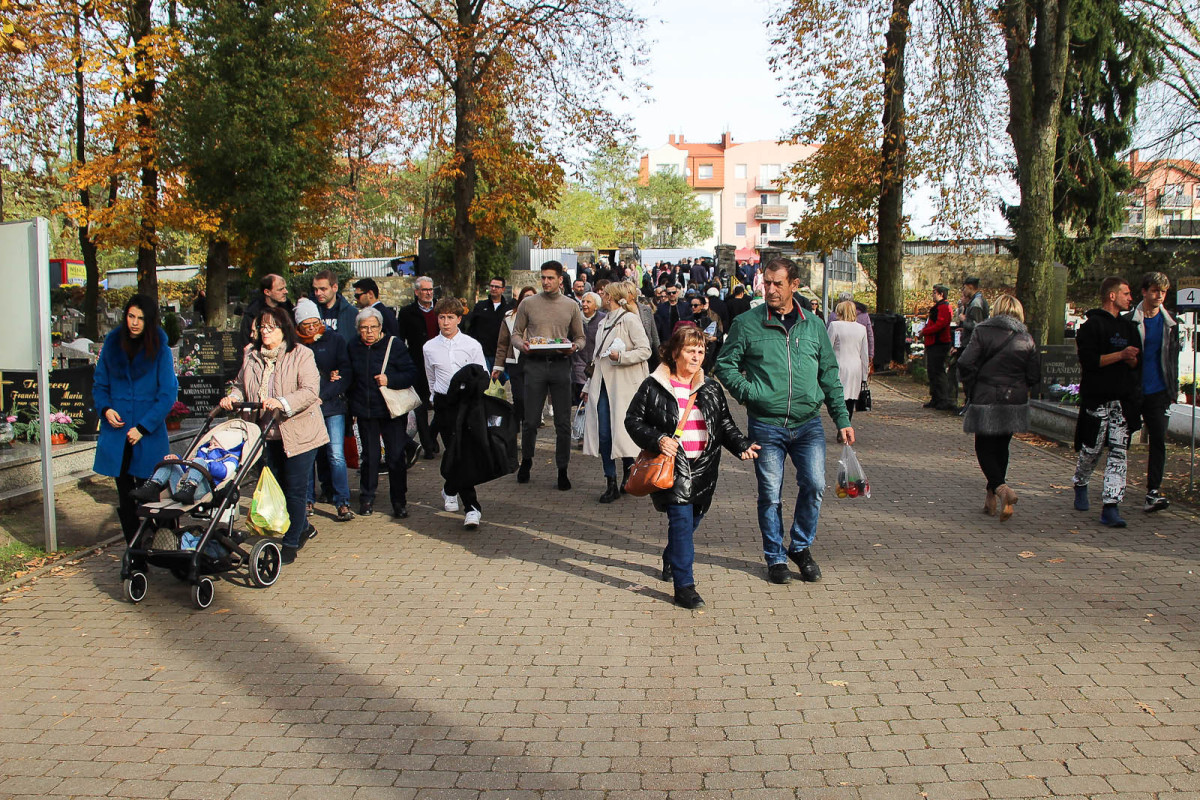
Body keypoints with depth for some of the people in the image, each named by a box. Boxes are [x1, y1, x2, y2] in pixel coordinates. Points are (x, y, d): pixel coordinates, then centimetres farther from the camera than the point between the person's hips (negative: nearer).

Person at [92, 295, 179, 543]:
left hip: (149, 435, -3)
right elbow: (99, 384, 12)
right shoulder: (112, 344, 3)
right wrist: (105, 409, -8)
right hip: (117, 431, 3)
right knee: (125, 496, 10)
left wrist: (143, 427, -14)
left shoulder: (160, 350, -6)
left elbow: (168, 393, -8)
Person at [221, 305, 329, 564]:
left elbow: (310, 391, -18)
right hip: (269, 435, 6)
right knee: (279, 487, 15)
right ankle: (303, 528, 35)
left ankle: (291, 543, 8)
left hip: (298, 433, -6)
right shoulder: (251, 357, 9)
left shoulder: (301, 355, -8)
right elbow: (241, 385, 17)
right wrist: (233, 397, -6)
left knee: (295, 489, -2)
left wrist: (282, 403, -32)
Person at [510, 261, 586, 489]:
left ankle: (562, 471, 11)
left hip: (560, 365, 1)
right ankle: (526, 461, 25)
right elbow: (516, 333, 10)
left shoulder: (571, 306, 9)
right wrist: (522, 345, -12)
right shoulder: (528, 304, 6)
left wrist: (574, 347, -8)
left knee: (563, 422, 2)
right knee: (531, 420, 3)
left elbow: (579, 337, 13)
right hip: (535, 364, -1)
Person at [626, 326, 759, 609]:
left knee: (693, 519, 14)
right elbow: (633, 420, -1)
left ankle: (671, 559, 44)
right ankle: (684, 585, -10)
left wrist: (742, 445, -1)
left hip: (703, 468, 5)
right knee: (682, 519, -14)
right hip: (673, 467, -5)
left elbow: (725, 424, 16)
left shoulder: (711, 389, 10)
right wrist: (657, 440, -16)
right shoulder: (653, 387, -3)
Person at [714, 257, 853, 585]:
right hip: (766, 425, -2)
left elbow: (830, 375, 13)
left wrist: (842, 419, 10)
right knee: (770, 494, 3)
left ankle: (801, 547, 16)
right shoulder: (747, 323, 0)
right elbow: (725, 364, 4)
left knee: (814, 485, -7)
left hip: (808, 423, 2)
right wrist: (748, 392, -12)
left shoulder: (813, 325, 8)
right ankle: (775, 557, 20)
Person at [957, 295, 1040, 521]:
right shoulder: (1027, 340, 1)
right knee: (1001, 447, 17)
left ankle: (1001, 488, -19)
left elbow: (966, 364, -14)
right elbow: (1034, 376, 3)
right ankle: (992, 499, 23)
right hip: (1015, 402, 4)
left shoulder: (982, 332, -7)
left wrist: (972, 390, 0)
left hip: (986, 400, -3)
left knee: (984, 448, 5)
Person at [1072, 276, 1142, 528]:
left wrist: (1132, 360, -8)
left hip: (1124, 399, 5)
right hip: (1096, 398, -5)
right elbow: (1089, 360, -15)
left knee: (1119, 453, -4)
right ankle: (1080, 486, 33)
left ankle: (1111, 508, -6)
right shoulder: (1091, 325, -5)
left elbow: (1137, 362, 15)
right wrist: (1120, 355, -18)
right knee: (1091, 450, 4)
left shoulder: (1129, 327, 16)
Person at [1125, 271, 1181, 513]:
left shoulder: (1170, 323, 8)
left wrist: (1173, 390, 11)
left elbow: (1173, 357, 14)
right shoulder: (1130, 322, -4)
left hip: (1158, 391, 3)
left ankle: (1153, 492, -4)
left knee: (1158, 440, -4)